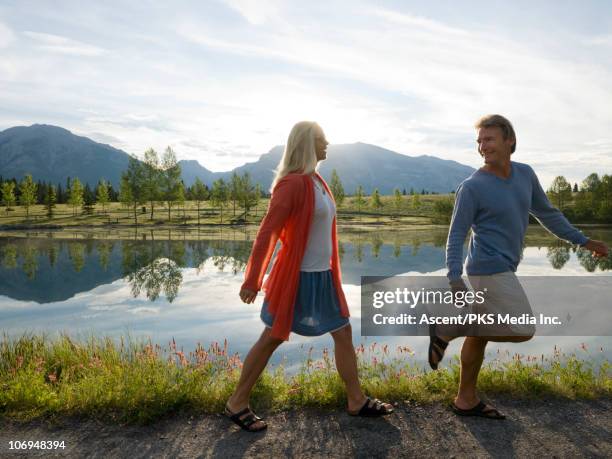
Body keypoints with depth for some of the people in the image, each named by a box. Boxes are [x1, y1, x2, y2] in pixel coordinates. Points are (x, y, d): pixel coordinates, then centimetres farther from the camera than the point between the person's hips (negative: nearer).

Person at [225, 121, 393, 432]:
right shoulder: (292, 183, -18)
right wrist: (252, 281, -18)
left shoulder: (317, 181, 9)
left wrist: (328, 270, 19)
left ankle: (357, 401, 28)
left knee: (344, 333, 13)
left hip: (322, 275, 8)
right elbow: (267, 233, -19)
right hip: (297, 277, -8)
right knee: (272, 339, 4)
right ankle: (237, 404, 22)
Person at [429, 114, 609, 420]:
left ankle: (466, 400, 24)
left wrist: (582, 240, 24)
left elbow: (546, 212, 20)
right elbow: (456, 235, -13)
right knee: (523, 331, -4)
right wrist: (454, 279, -23)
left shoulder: (525, 174, 7)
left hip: (501, 270, 7)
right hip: (489, 270, -7)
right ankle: (447, 331, 1)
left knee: (480, 333, 12)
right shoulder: (472, 187, -13)